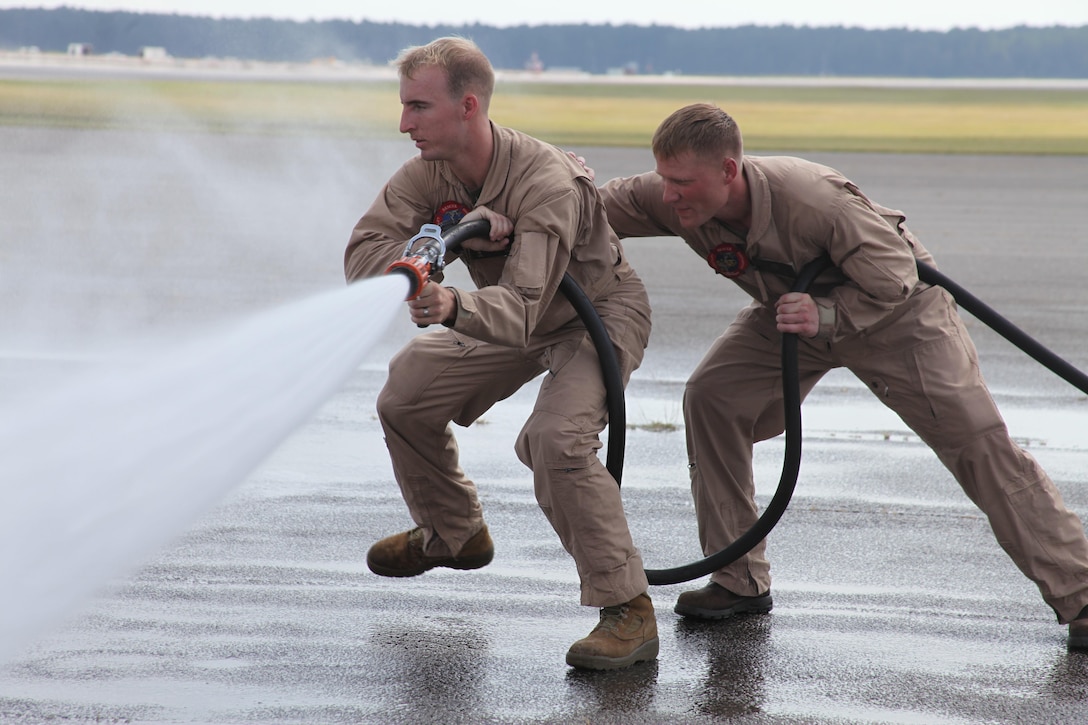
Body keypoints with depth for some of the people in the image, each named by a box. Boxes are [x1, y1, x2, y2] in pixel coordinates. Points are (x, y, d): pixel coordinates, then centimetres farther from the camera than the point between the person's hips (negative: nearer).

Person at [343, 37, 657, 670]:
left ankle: (630, 613, -25)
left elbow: (522, 309, -46)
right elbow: (362, 256, -23)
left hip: (601, 314, -8)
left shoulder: (548, 182, -37)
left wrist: (454, 307, -66)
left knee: (555, 438, -32)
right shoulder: (428, 173, -15)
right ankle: (454, 533, 32)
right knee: (406, 393, 7)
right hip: (516, 317, 8)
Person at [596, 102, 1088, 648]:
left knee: (978, 443, -8)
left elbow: (893, 279, -30)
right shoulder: (671, 201, -24)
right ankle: (741, 582, 0)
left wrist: (826, 316, -44)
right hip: (792, 311, 6)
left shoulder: (813, 198, -40)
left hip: (896, 312, -5)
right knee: (710, 398, -11)